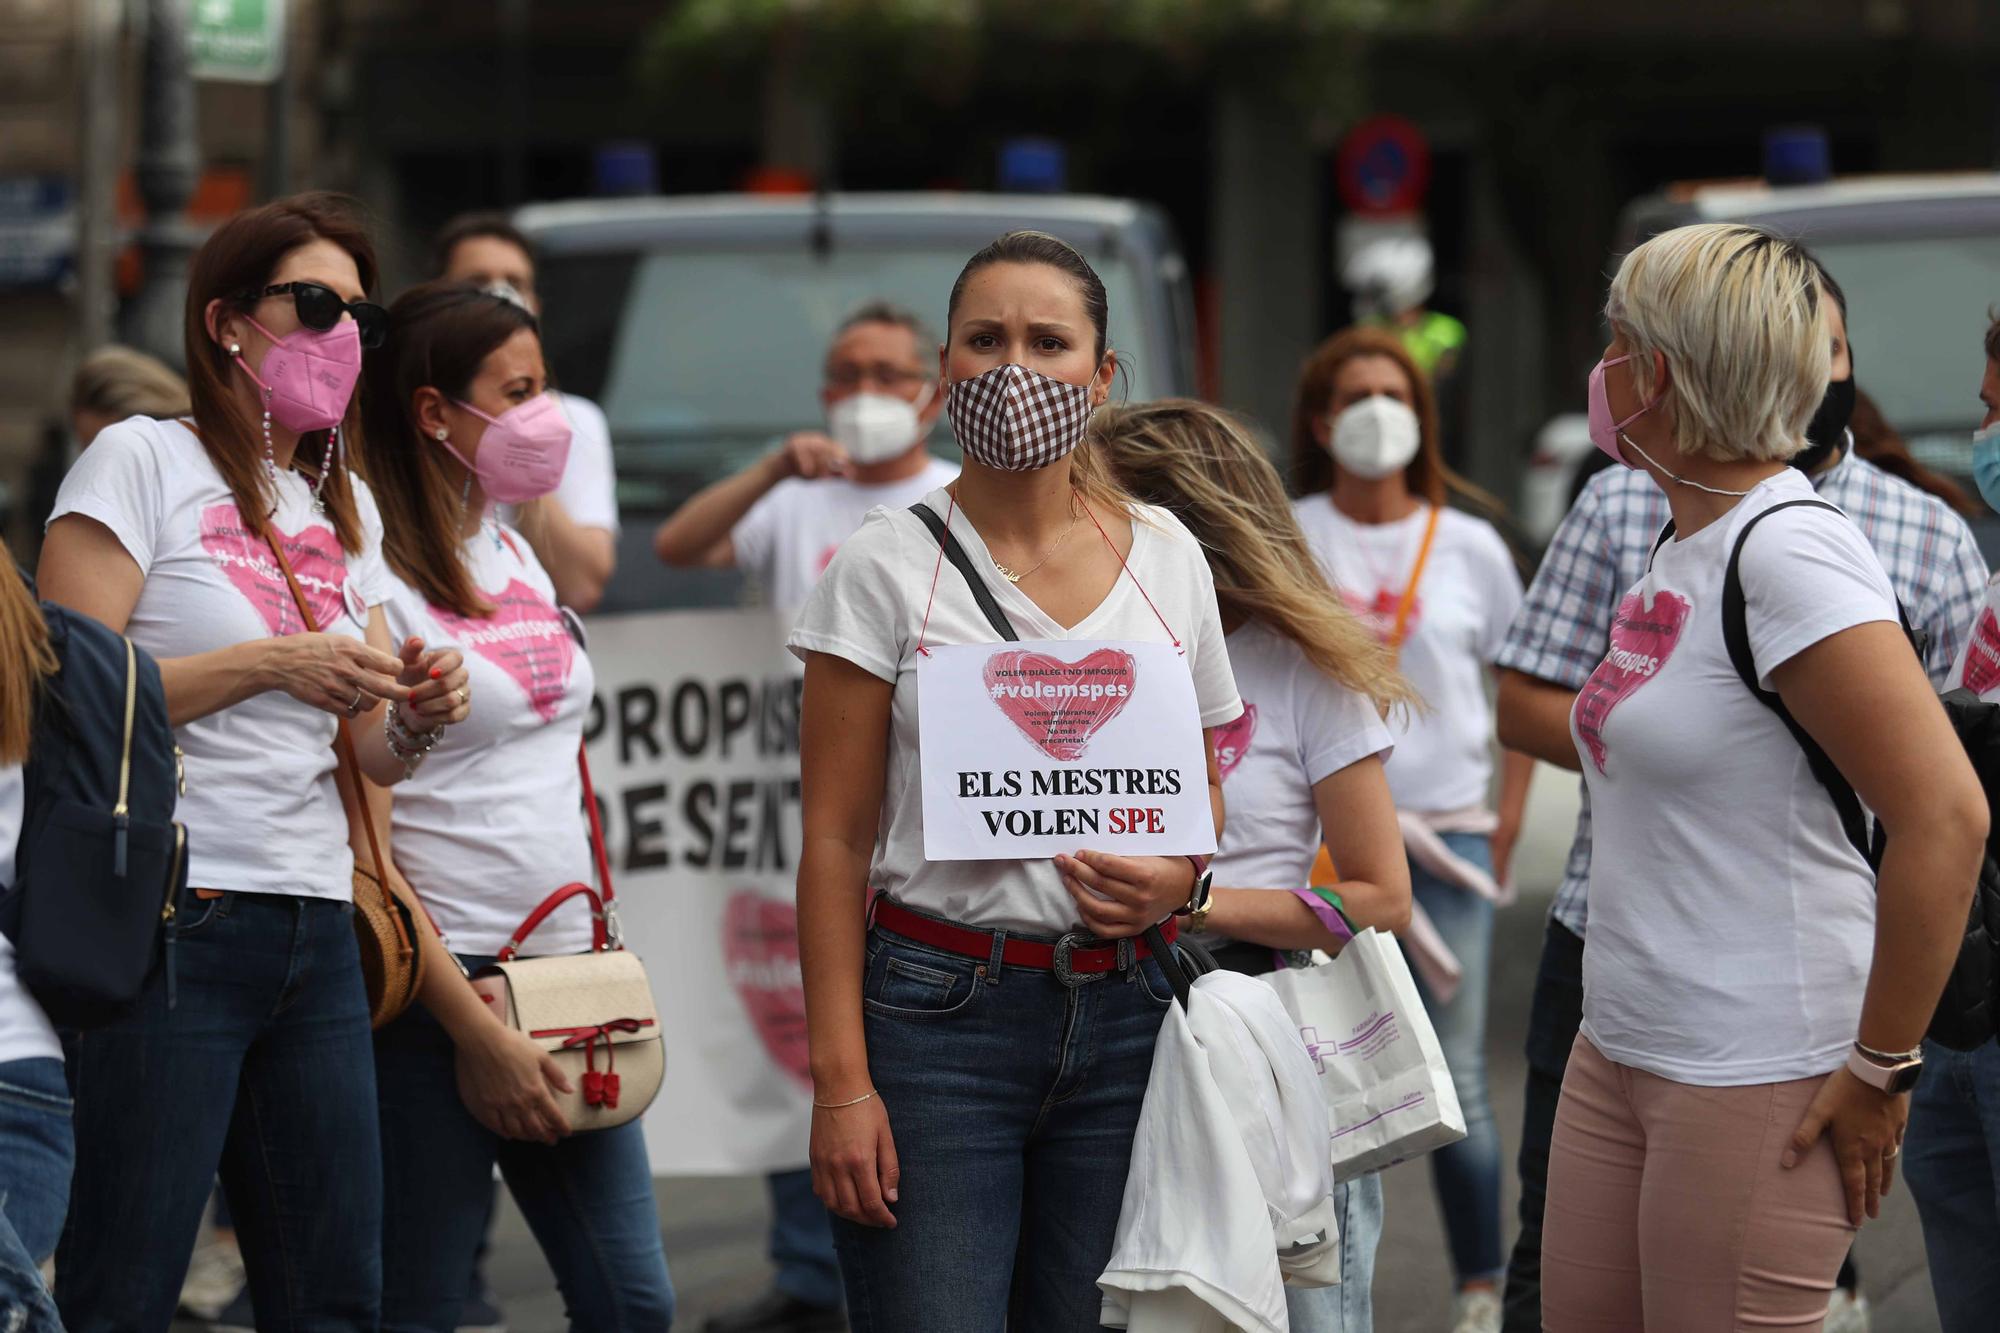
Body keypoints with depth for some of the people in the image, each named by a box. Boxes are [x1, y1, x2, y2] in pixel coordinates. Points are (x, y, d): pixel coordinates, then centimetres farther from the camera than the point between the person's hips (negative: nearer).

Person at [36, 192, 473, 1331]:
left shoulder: (347, 507, 19)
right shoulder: (143, 461, -2)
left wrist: (419, 717, -3)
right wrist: (269, 663, -15)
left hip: (317, 934, 7)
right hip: (170, 923, -7)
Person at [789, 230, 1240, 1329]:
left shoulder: (1166, 558, 9)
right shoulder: (888, 567, -2)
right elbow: (835, 839, -3)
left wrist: (1179, 878, -5)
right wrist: (841, 1078, -10)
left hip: (1125, 1021, 3)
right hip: (937, 1012, -3)